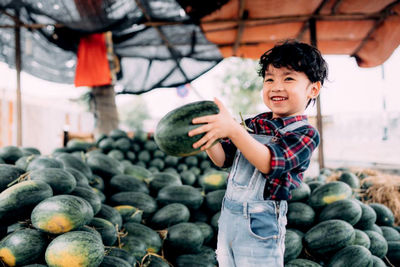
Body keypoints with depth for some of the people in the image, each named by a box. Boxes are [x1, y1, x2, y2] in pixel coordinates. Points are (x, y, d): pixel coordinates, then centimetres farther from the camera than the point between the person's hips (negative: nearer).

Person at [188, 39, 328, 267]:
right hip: (227, 215, 6)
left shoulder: (306, 134, -11)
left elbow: (270, 162, -27)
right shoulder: (255, 124, 7)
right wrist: (208, 138, -13)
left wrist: (233, 130, -38)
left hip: (260, 225, -6)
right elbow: (223, 159, 7)